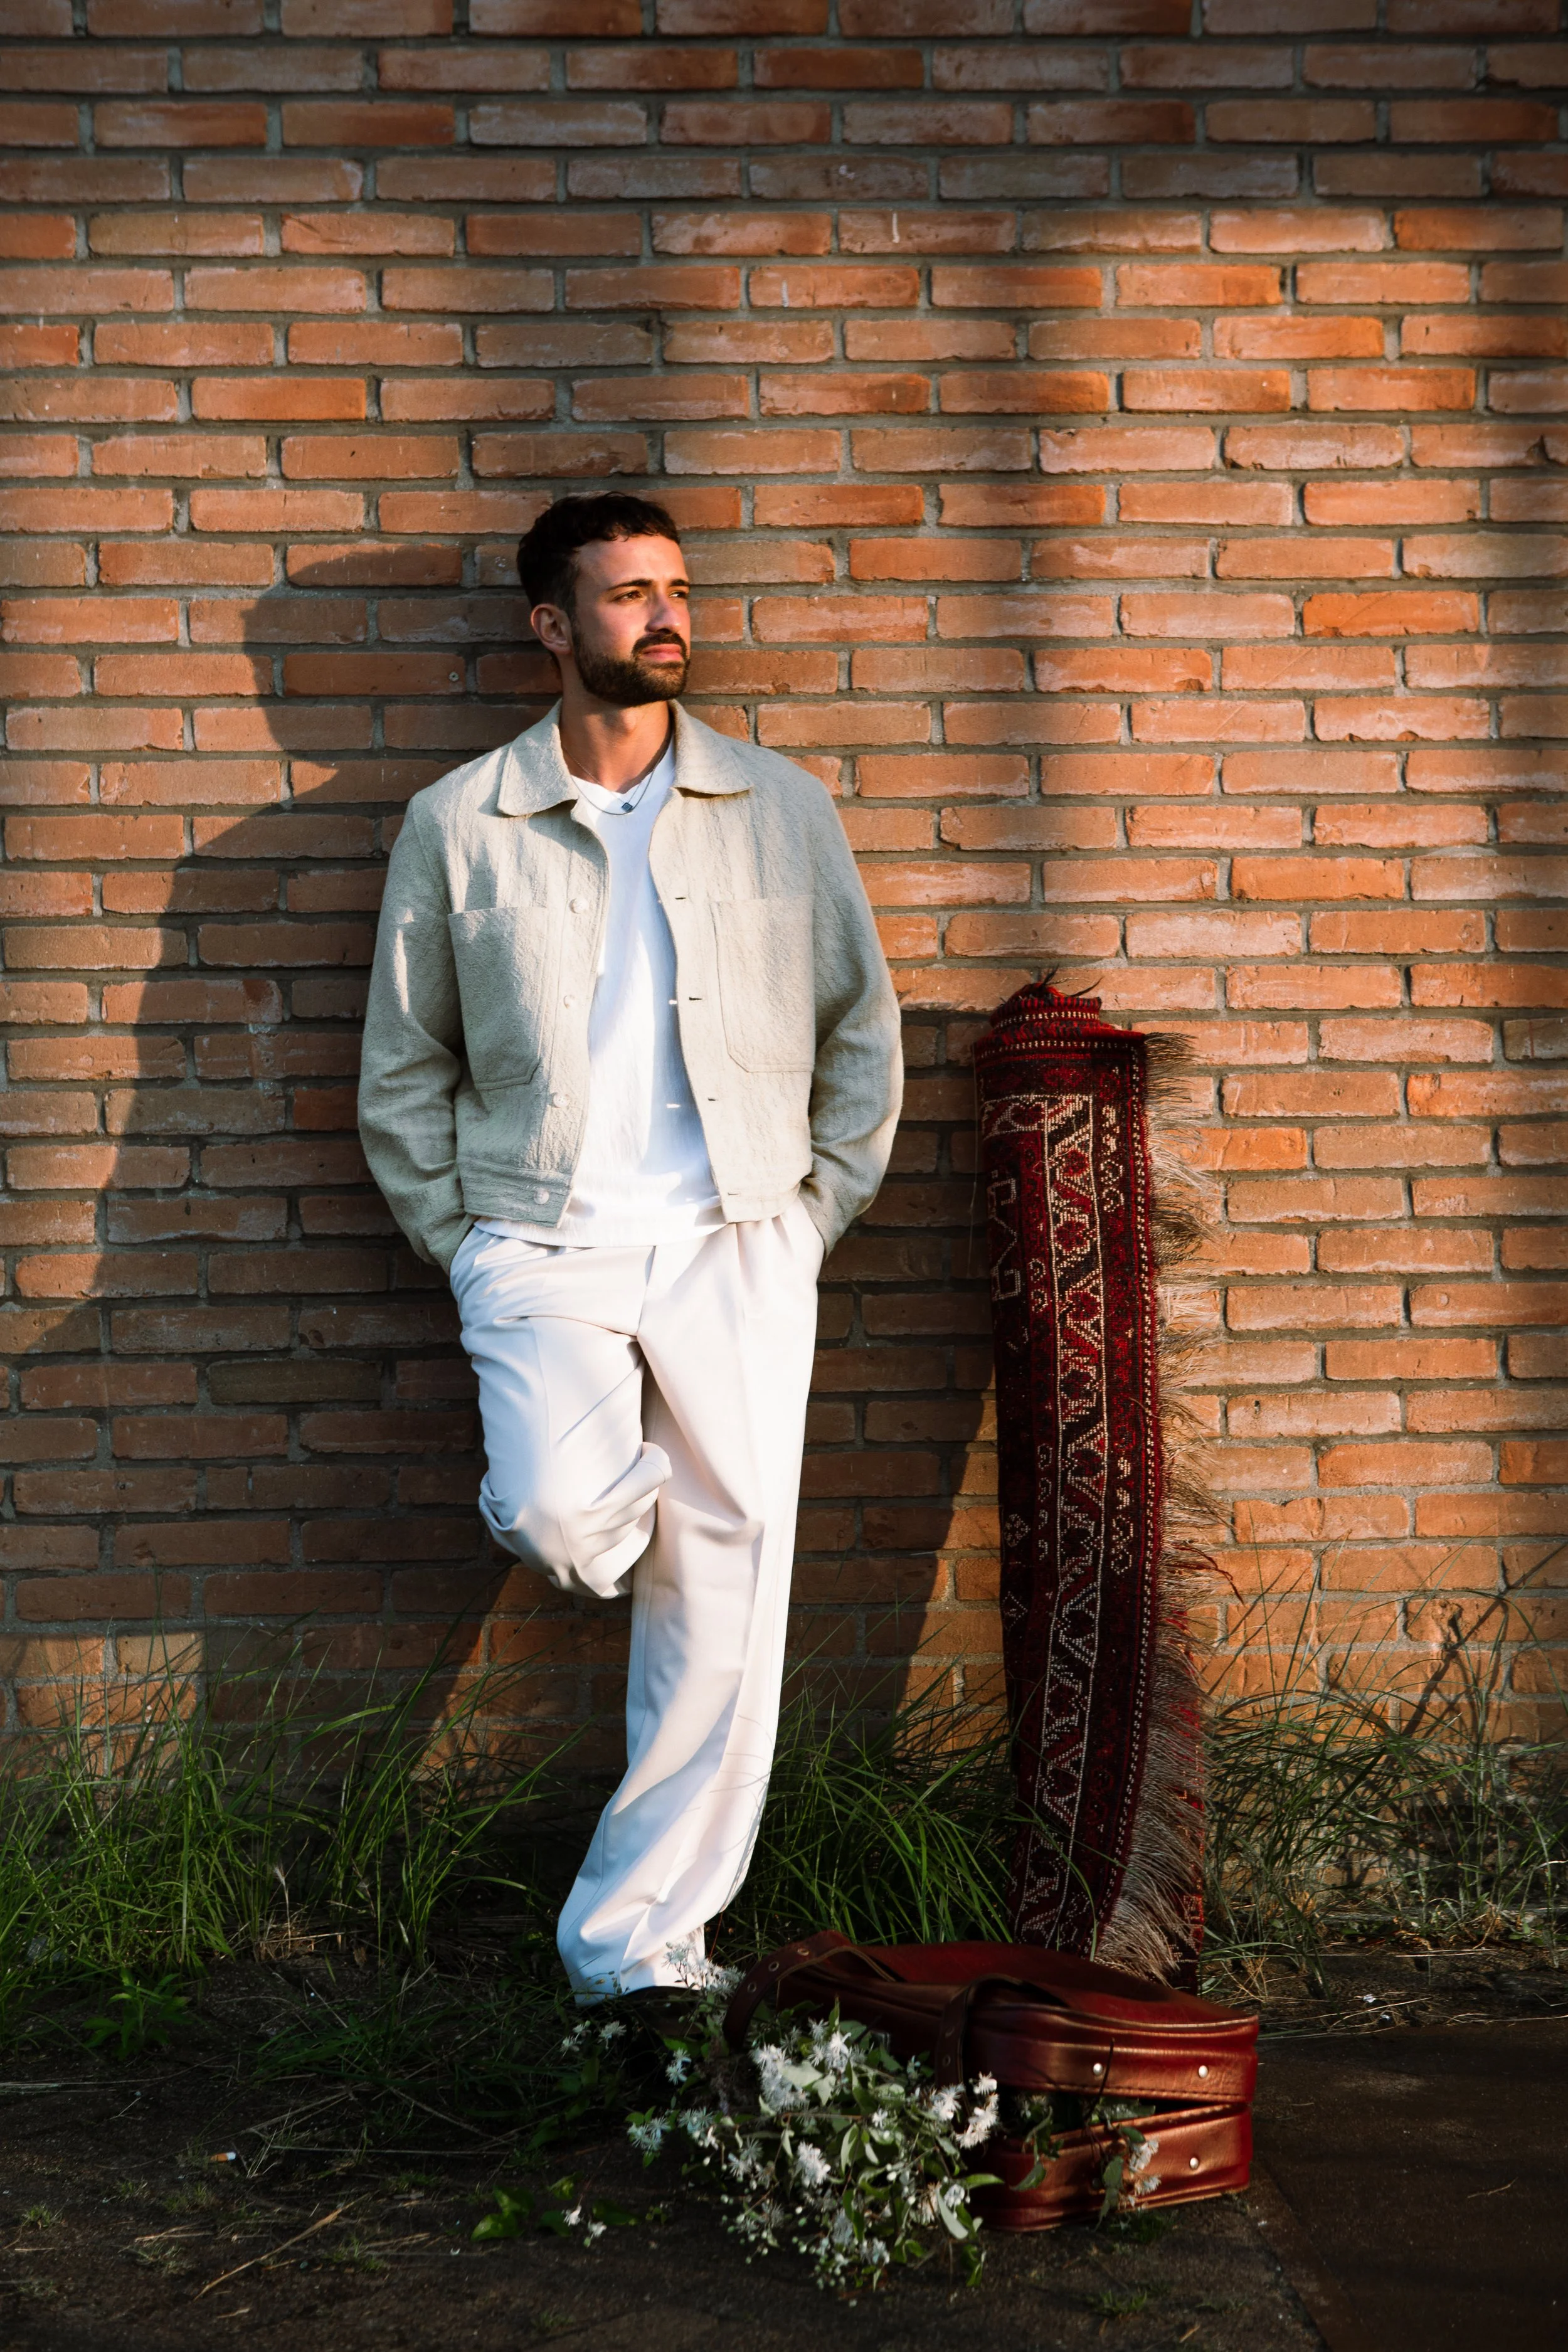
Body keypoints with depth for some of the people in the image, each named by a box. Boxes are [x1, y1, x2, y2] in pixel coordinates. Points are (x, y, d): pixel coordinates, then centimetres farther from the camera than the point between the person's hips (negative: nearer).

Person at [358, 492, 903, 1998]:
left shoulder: (780, 810, 8)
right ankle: (621, 1493, 13)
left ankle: (638, 1946, 9)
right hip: (546, 1239, -1)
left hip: (737, 1248, 1)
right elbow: (402, 1067, 11)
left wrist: (810, 1220, 6)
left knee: (725, 1603, -3)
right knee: (557, 1523, -26)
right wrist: (463, 1249, 4)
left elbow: (862, 1030, 13)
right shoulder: (459, 825, 5)